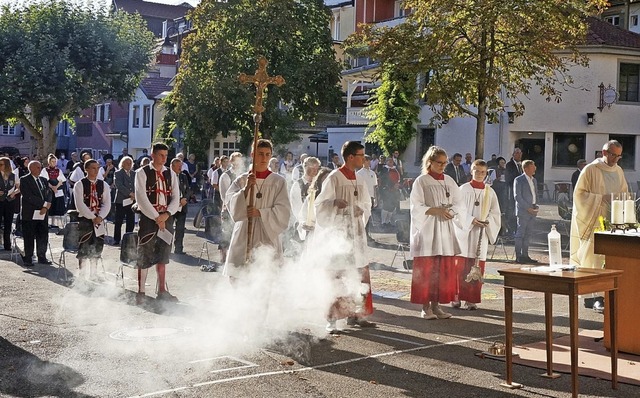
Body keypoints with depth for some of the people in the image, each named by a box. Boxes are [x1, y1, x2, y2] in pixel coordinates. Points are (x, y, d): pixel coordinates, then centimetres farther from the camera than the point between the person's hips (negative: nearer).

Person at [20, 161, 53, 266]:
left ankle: (42, 257, 18)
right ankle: (28, 259, 10)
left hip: (43, 213, 6)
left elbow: (49, 194, 9)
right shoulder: (24, 180, -5)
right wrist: (44, 204, -16)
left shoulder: (43, 180, 15)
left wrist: (46, 206, -9)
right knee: (29, 238, 1)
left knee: (43, 236, 7)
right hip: (30, 214, -5)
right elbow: (28, 196, -15)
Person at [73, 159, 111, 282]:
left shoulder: (103, 185, 7)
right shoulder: (79, 185, -5)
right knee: (84, 248, -3)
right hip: (84, 220, -4)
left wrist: (100, 217, -12)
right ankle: (82, 274, 6)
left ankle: (93, 274, 21)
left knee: (97, 248, 9)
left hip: (99, 220, 4)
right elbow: (80, 204, -12)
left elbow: (107, 203, 2)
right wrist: (92, 217, -16)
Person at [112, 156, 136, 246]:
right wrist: (130, 193, -18)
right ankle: (116, 240, 7)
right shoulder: (118, 173, -1)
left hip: (131, 201, 5)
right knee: (118, 222, 0)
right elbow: (119, 186, -13)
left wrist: (135, 195, -6)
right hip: (121, 201, -4)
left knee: (131, 221, 3)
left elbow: (135, 186, 14)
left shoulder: (133, 174, 16)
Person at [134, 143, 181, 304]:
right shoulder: (142, 173, -4)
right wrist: (156, 218, -13)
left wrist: (166, 215, -10)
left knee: (162, 257, 10)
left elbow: (176, 199, 7)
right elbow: (141, 198, -11)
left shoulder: (171, 174, 10)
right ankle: (141, 292, 8)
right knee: (144, 257, 0)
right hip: (148, 218, -4)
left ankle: (162, 291, 17)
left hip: (166, 219, 4)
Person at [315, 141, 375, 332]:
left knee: (359, 275, 8)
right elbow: (320, 204, -11)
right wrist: (335, 202, -29)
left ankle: (355, 314, 18)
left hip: (355, 234, 7)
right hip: (337, 233, -7)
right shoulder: (334, 178, -10)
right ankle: (331, 319, 2)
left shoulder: (359, 180, 11)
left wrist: (361, 210, 1)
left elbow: (366, 203, 22)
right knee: (337, 276, -5)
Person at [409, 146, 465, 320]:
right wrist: (436, 210, -18)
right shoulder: (421, 181, -2)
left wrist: (451, 211, -12)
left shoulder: (449, 181, 11)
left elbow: (459, 204, 10)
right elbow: (416, 207, -7)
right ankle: (425, 307, 3)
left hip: (445, 230, 5)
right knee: (426, 270, -4)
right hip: (427, 231, -4)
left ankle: (436, 305, 10)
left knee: (444, 270, 3)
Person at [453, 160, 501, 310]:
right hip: (464, 231, -2)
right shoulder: (463, 189, 1)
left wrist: (487, 221, -11)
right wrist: (472, 220, -16)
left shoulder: (489, 192, 8)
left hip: (481, 233, 2)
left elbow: (495, 213, 9)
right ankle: (457, 297, 4)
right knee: (461, 265, -4)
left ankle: (471, 300, 5)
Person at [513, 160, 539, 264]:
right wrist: (528, 208, -15)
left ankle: (525, 255, 15)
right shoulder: (518, 180, -6)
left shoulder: (534, 180, 17)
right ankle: (518, 256, -1)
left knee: (528, 234, 9)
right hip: (523, 211, -7)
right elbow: (517, 196, -11)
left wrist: (536, 206, 6)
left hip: (532, 211, 7)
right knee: (520, 234, -4)